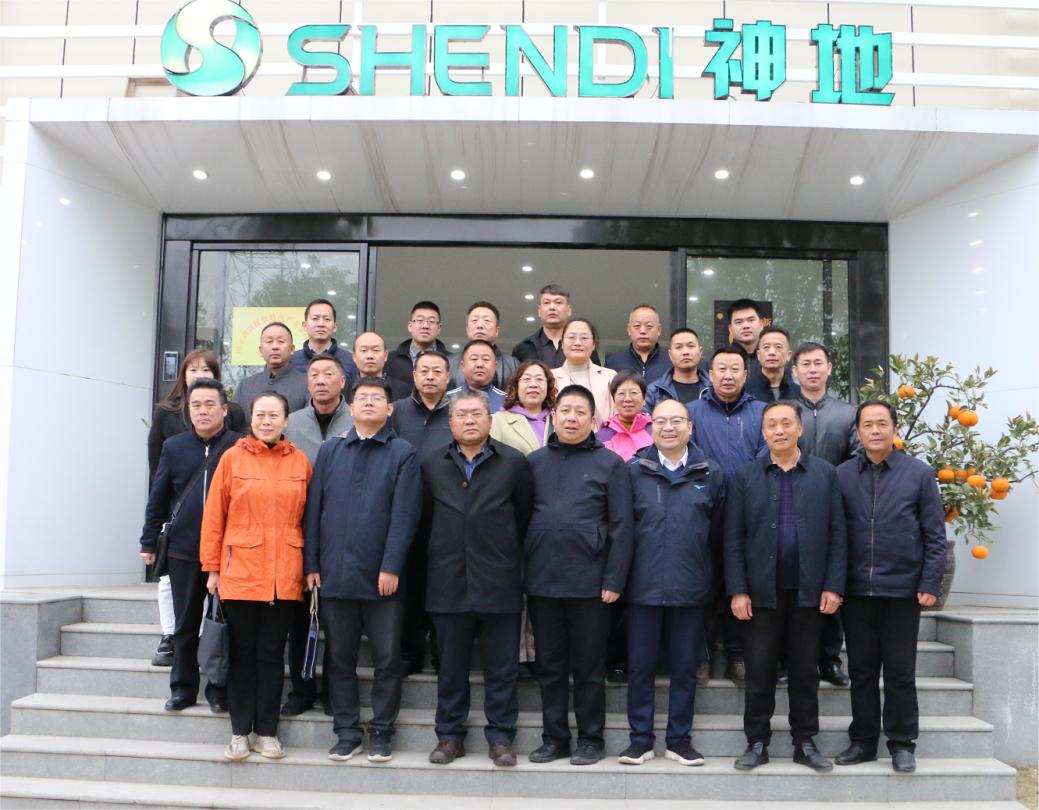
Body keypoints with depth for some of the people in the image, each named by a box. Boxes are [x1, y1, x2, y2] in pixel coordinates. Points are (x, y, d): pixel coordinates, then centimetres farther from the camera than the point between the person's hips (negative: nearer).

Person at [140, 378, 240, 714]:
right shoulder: (174, 447, 5)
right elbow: (158, 499, 9)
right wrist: (149, 541, 9)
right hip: (183, 552, 3)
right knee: (185, 624, 12)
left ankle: (219, 689, 19)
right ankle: (183, 688, 25)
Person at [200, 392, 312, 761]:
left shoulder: (300, 462, 4)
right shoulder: (232, 457, 0)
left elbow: (308, 519, 7)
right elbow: (213, 516, 1)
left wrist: (311, 568, 5)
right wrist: (212, 568, 0)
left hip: (284, 576, 1)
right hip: (240, 573, -1)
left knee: (272, 654, 9)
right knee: (242, 653, 8)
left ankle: (267, 731, 19)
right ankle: (240, 731, 19)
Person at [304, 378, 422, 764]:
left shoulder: (403, 454, 1)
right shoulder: (330, 450, 11)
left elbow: (404, 515, -6)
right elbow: (314, 509, 8)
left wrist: (391, 567, -13)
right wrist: (311, 564, 2)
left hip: (381, 576, -2)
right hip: (335, 573, 3)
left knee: (387, 658, 4)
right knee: (340, 657, 9)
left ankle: (381, 732, 18)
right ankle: (346, 731, 21)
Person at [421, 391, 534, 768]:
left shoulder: (514, 463, 1)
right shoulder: (431, 464, 8)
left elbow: (524, 517, 5)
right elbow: (425, 516, 11)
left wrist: (508, 555, 7)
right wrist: (442, 555, 9)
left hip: (499, 582, -2)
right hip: (448, 582, 2)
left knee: (502, 666, 5)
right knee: (451, 666, 11)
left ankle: (500, 736, 17)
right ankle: (449, 735, 22)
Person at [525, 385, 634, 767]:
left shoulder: (610, 463, -1)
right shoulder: (534, 462, 8)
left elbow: (621, 526, -4)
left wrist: (614, 580, -10)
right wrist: (519, 572, 3)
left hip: (589, 581, -3)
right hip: (541, 580, 3)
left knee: (589, 667, 7)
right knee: (549, 666, 12)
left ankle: (591, 739, 20)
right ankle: (554, 738, 24)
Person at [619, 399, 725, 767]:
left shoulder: (711, 474, 4)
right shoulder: (634, 471, 2)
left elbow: (717, 531, 9)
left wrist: (697, 563, 9)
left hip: (690, 587, 1)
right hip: (644, 585, 0)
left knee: (685, 668, 9)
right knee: (640, 666, 6)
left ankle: (679, 739, 22)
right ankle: (640, 738, 18)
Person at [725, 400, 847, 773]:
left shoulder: (825, 474, 5)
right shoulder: (745, 476, 3)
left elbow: (837, 534, 3)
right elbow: (733, 538, 0)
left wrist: (833, 586, -5)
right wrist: (738, 590, -7)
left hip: (809, 591, 1)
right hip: (762, 591, 0)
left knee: (805, 672, 9)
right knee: (759, 672, 4)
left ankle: (805, 743, 20)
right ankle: (757, 742, 15)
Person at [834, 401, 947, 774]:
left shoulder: (919, 474, -1)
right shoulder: (842, 475, 3)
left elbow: (935, 535, -1)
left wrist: (930, 584, -7)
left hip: (902, 589, -2)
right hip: (855, 590, 2)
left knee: (900, 672, 6)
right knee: (861, 670, 11)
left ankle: (902, 744, 18)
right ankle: (863, 741, 22)